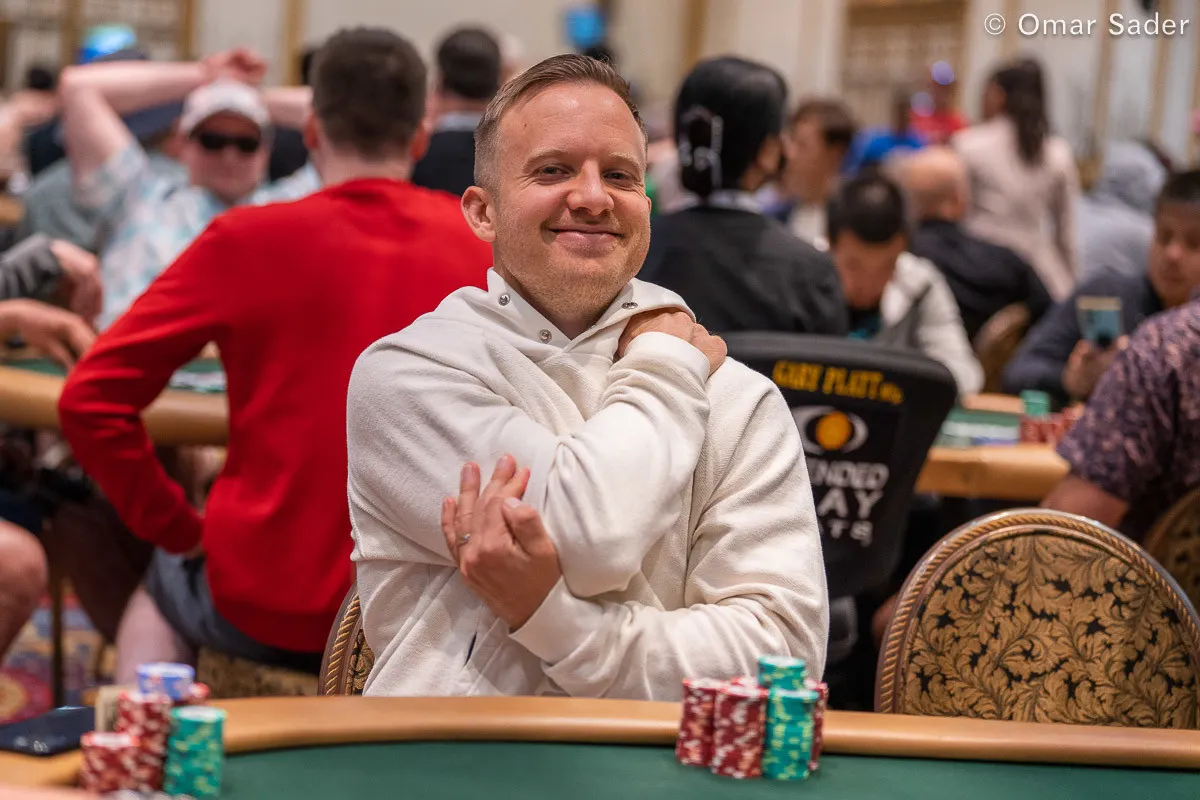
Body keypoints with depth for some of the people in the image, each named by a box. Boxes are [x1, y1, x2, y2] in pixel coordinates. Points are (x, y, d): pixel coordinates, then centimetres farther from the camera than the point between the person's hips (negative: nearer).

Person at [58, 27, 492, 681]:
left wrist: (177, 529, 2)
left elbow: (91, 400, -9)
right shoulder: (481, 248, -3)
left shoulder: (247, 241, -9)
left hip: (264, 612, -1)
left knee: (162, 591, 34)